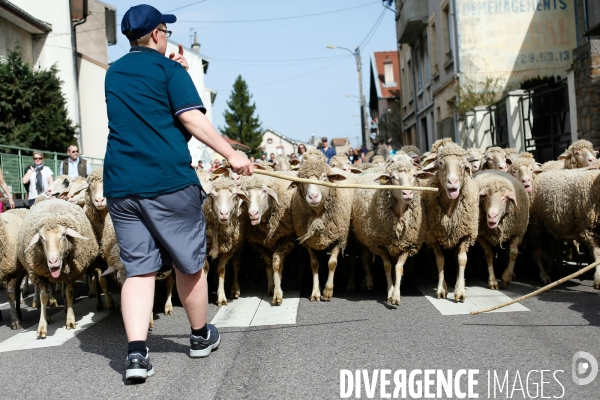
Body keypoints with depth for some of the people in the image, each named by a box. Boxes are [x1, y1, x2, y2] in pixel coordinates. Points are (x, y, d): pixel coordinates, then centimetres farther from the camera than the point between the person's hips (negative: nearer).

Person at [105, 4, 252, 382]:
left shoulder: (113, 74, 20)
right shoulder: (167, 67, 0)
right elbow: (191, 118, -12)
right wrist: (232, 155, -11)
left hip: (120, 185, 5)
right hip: (168, 181, -5)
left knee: (139, 268, 6)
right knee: (189, 263, 11)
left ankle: (136, 353, -7)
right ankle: (201, 337, 26)